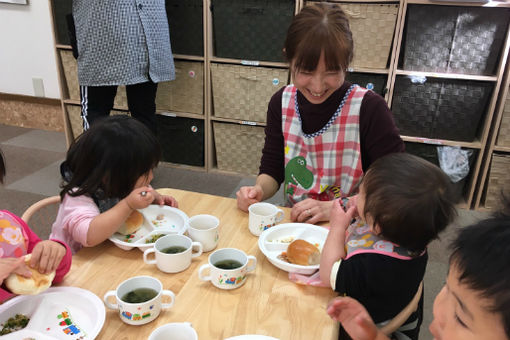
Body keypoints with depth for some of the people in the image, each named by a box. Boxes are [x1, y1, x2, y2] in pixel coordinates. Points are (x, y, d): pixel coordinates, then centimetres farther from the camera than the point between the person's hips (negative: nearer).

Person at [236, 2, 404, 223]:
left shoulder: (369, 108, -16)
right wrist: (259, 190, -16)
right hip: (293, 222, 3)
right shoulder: (281, 102, -2)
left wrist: (333, 208, -22)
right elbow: (272, 169, 5)